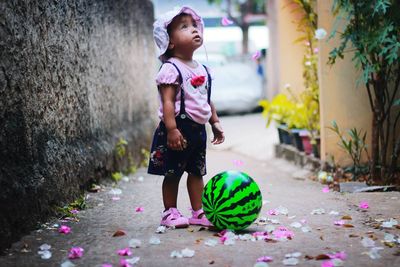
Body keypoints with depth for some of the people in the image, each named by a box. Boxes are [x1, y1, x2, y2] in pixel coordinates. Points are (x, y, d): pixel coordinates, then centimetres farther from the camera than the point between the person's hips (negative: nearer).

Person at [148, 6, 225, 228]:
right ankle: (170, 213, 13)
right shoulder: (170, 69, -13)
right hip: (178, 129, -8)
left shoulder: (202, 70, 12)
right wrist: (171, 129, -25)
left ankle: (198, 213, 20)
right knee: (172, 173, 3)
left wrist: (215, 122, 16)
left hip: (198, 129, 8)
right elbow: (167, 102, -19)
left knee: (197, 172, 12)